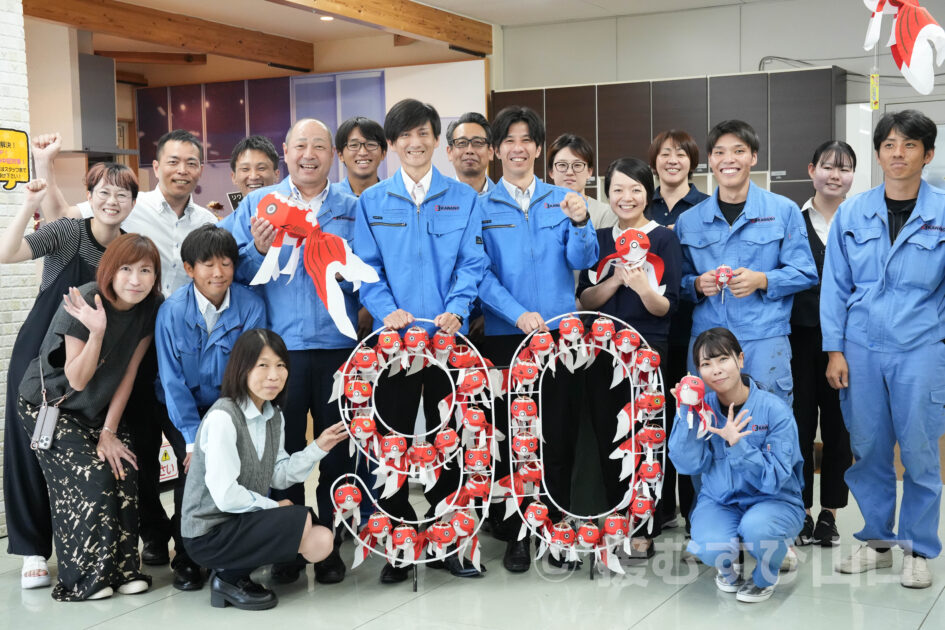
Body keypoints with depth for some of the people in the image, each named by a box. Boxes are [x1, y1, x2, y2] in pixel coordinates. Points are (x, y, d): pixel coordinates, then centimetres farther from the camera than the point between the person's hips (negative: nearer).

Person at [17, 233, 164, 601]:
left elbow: (128, 373, -6)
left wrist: (109, 431, -7)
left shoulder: (150, 309, -12)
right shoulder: (84, 303, -26)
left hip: (98, 409, 5)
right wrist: (97, 332, -41)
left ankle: (121, 568, -1)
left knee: (125, 470, -14)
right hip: (48, 406, -4)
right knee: (92, 477, -18)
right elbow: (77, 380, -24)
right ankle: (83, 578, -4)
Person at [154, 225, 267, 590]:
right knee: (195, 465, -20)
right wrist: (193, 439, -19)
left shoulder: (251, 306, -14)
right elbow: (173, 381, -14)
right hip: (183, 408, -1)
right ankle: (185, 559, 0)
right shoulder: (173, 311, -16)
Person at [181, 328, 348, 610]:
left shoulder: (274, 415, 5)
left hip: (244, 520, 8)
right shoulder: (222, 417, -22)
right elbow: (225, 496, -24)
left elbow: (280, 476, 5)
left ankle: (235, 571, 7)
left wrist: (318, 447, -4)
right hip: (209, 533, -8)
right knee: (302, 521, -21)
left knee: (321, 542, -1)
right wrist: (274, 507, -11)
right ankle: (229, 577, -4)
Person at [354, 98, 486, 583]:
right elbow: (366, 268, 3)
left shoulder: (462, 198, 8)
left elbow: (472, 263, 2)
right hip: (394, 337, 0)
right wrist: (387, 310, -15)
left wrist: (456, 310, -15)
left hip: (447, 336, 0)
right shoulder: (372, 202, 8)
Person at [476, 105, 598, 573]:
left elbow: (583, 261, -2)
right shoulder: (481, 206, 4)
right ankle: (515, 533, 13)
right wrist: (518, 314, -17)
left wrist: (580, 223, -21)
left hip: (559, 332, 1)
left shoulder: (561, 200, 9)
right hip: (505, 335, -1)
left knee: (560, 435, 3)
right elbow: (481, 273, -3)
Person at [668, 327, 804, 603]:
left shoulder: (774, 409, -14)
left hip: (774, 501, -2)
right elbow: (688, 465, -13)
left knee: (755, 528, -36)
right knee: (710, 546, -30)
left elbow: (774, 479, -19)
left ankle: (765, 577, 2)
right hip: (719, 502, 2)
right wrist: (687, 415, -25)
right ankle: (728, 566, 11)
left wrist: (736, 444, -33)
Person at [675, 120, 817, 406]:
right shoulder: (689, 220, 11)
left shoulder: (783, 210, 5)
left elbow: (804, 273, 3)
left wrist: (761, 280, -14)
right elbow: (680, 281, 16)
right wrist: (698, 284, -7)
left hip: (764, 341, -2)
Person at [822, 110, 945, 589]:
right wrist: (834, 350, 2)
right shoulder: (852, 213, 4)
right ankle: (877, 541, 25)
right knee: (868, 447, 9)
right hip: (861, 346, 2)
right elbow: (835, 285, 7)